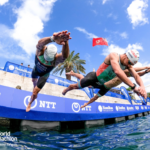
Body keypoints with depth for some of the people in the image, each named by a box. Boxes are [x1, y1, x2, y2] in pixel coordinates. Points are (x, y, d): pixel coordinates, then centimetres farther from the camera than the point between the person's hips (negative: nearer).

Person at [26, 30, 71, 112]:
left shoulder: (56, 59, -43)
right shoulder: (41, 50, -39)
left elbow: (65, 56, -67)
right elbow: (40, 43, -64)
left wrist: (65, 43, -88)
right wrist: (53, 38, -85)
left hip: (44, 75, -2)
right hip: (36, 70, 3)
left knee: (34, 93, 3)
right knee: (34, 80, 35)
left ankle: (30, 103, 39)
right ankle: (35, 86, 76)